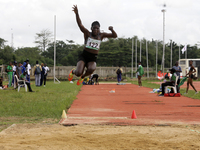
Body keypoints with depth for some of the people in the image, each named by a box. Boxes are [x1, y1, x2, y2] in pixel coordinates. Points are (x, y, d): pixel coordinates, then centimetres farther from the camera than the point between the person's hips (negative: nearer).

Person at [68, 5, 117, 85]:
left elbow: (114, 36, 8)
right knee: (78, 73, -23)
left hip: (93, 58, 2)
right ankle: (73, 71, 20)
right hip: (84, 56, -2)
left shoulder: (101, 35, 9)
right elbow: (80, 24, -14)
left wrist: (112, 30, -15)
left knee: (91, 69, -33)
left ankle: (82, 77, 4)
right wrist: (77, 14, -28)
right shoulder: (87, 34, 0)